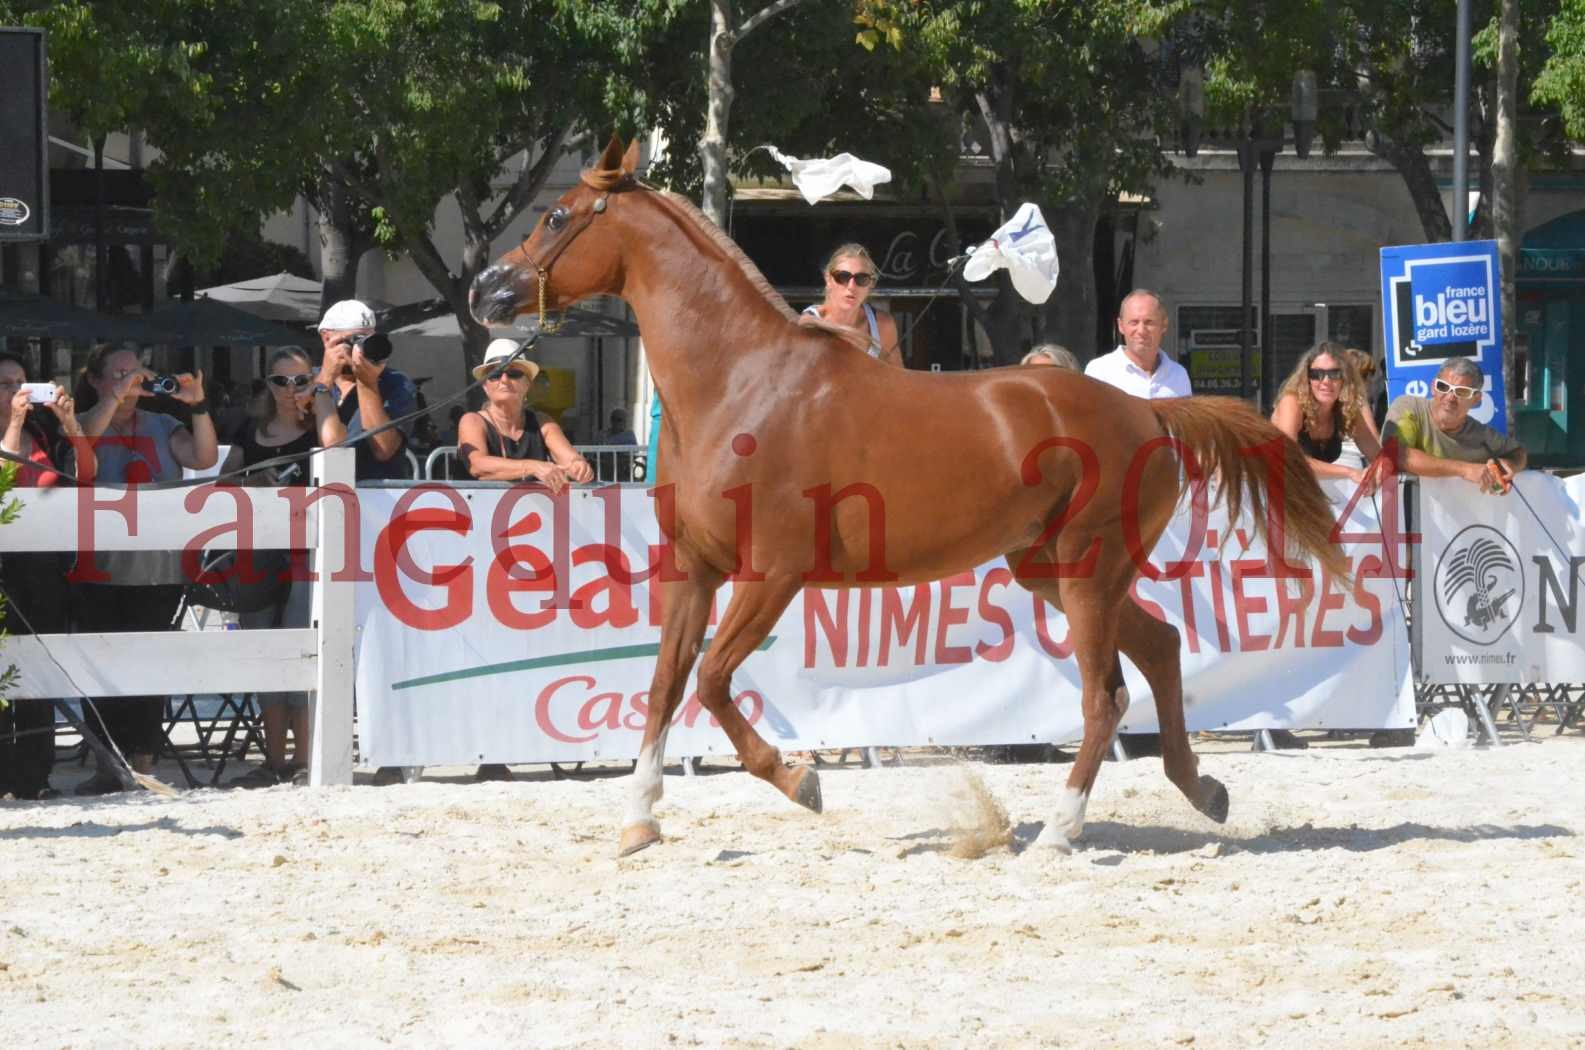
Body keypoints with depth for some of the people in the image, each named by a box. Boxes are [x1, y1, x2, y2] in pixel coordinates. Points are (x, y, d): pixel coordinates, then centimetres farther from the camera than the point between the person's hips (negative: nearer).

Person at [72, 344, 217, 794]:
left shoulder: (161, 427, 9)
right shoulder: (83, 424, 5)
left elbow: (204, 458, -4)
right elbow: (80, 442, -19)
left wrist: (198, 406, -19)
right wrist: (117, 397, -27)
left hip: (158, 569, 1)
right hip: (100, 570, -1)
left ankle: (143, 763, 2)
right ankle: (107, 767, 2)